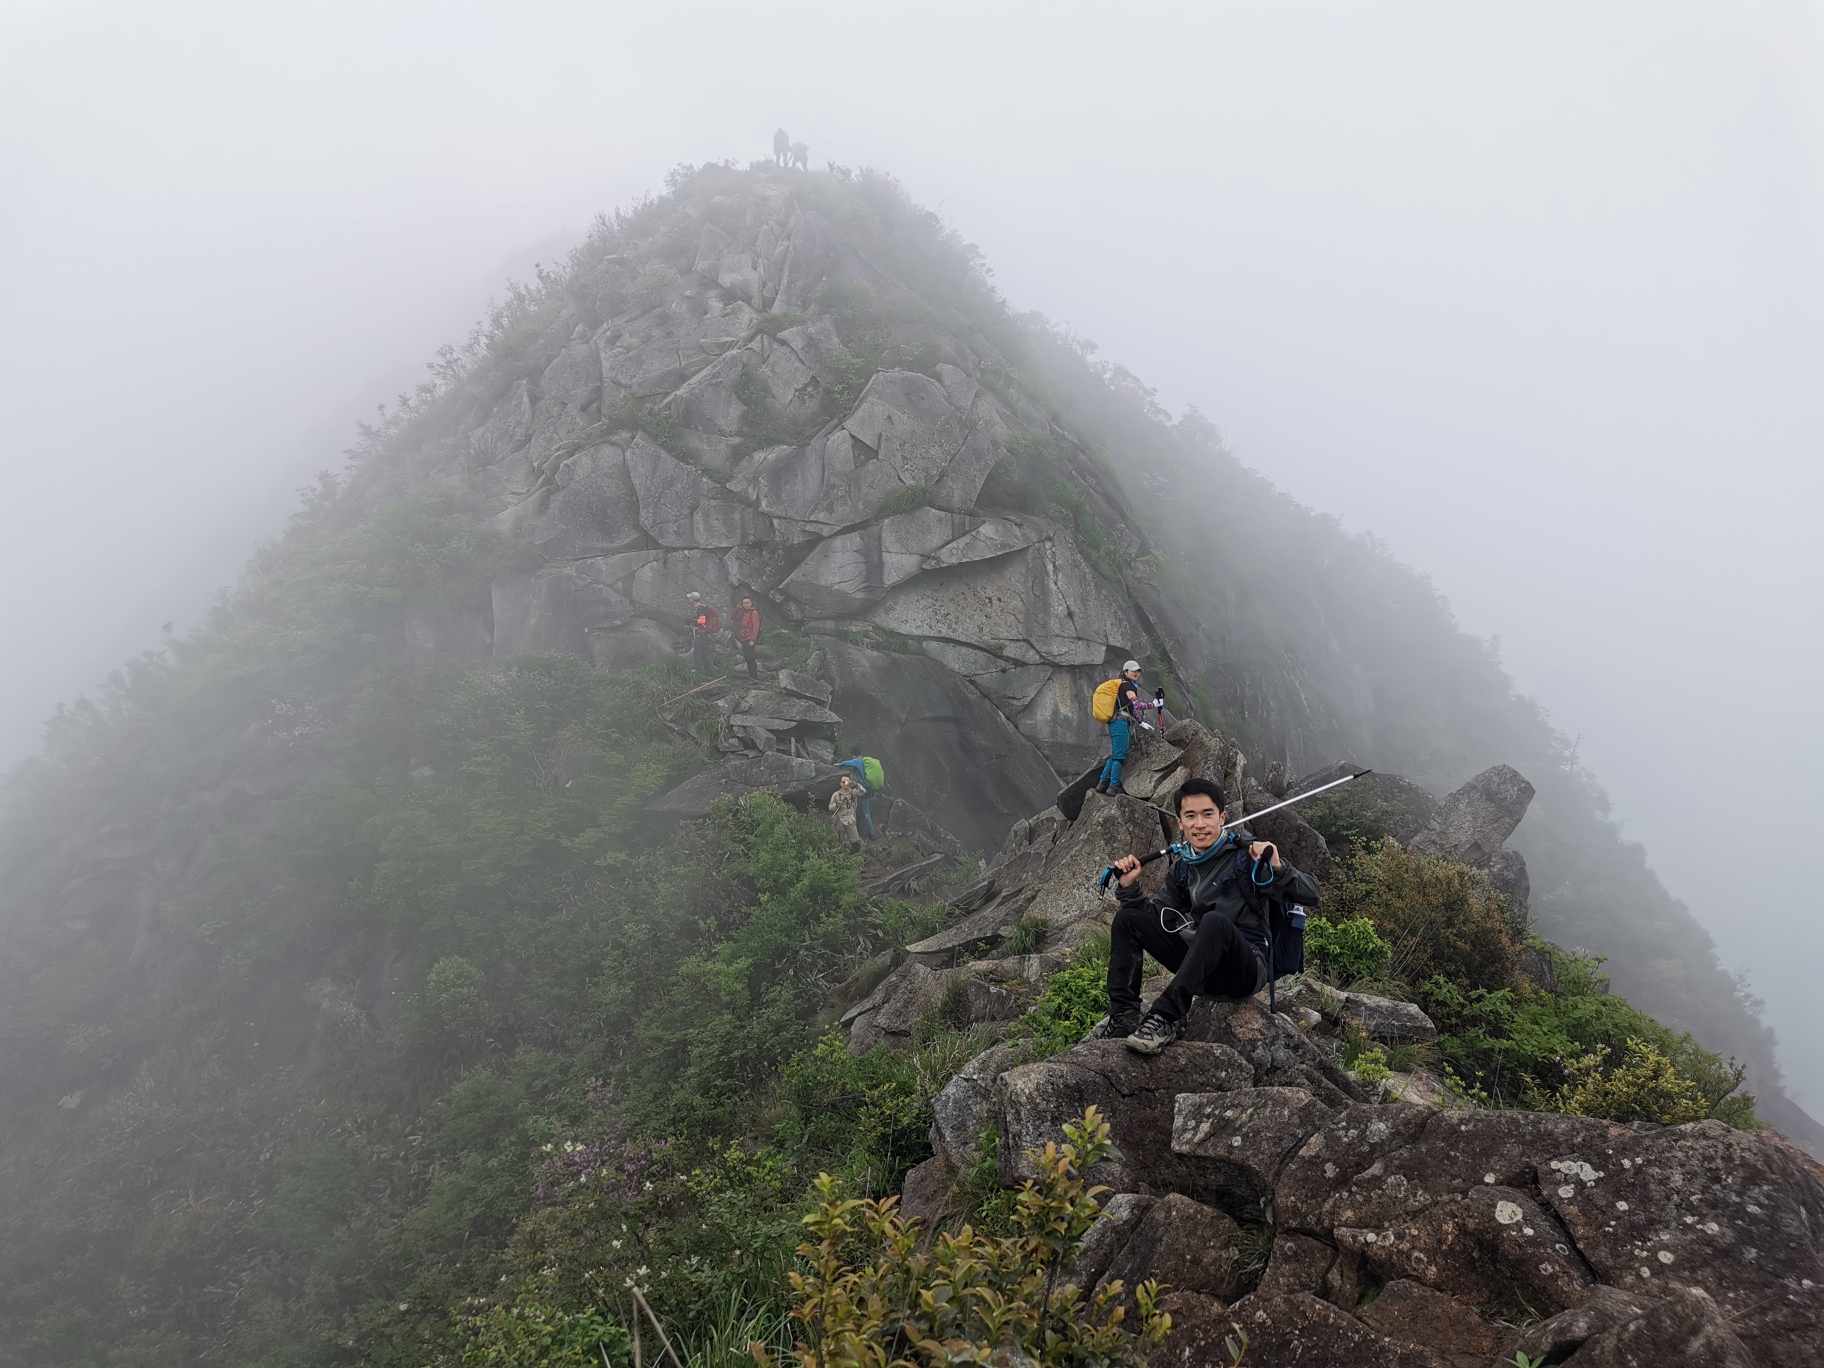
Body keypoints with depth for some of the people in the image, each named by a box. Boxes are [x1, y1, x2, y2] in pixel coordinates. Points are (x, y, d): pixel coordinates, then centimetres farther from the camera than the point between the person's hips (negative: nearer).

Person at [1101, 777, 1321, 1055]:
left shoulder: (1246, 856, -7)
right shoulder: (1183, 867, 10)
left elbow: (1311, 895, -13)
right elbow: (1159, 918, 15)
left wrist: (1279, 870, -31)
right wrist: (1130, 888, 0)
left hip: (1247, 967, -6)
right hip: (1202, 969, 6)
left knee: (1215, 921, -37)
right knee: (1128, 919, -3)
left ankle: (1167, 1017, -40)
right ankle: (1124, 1016, -15)